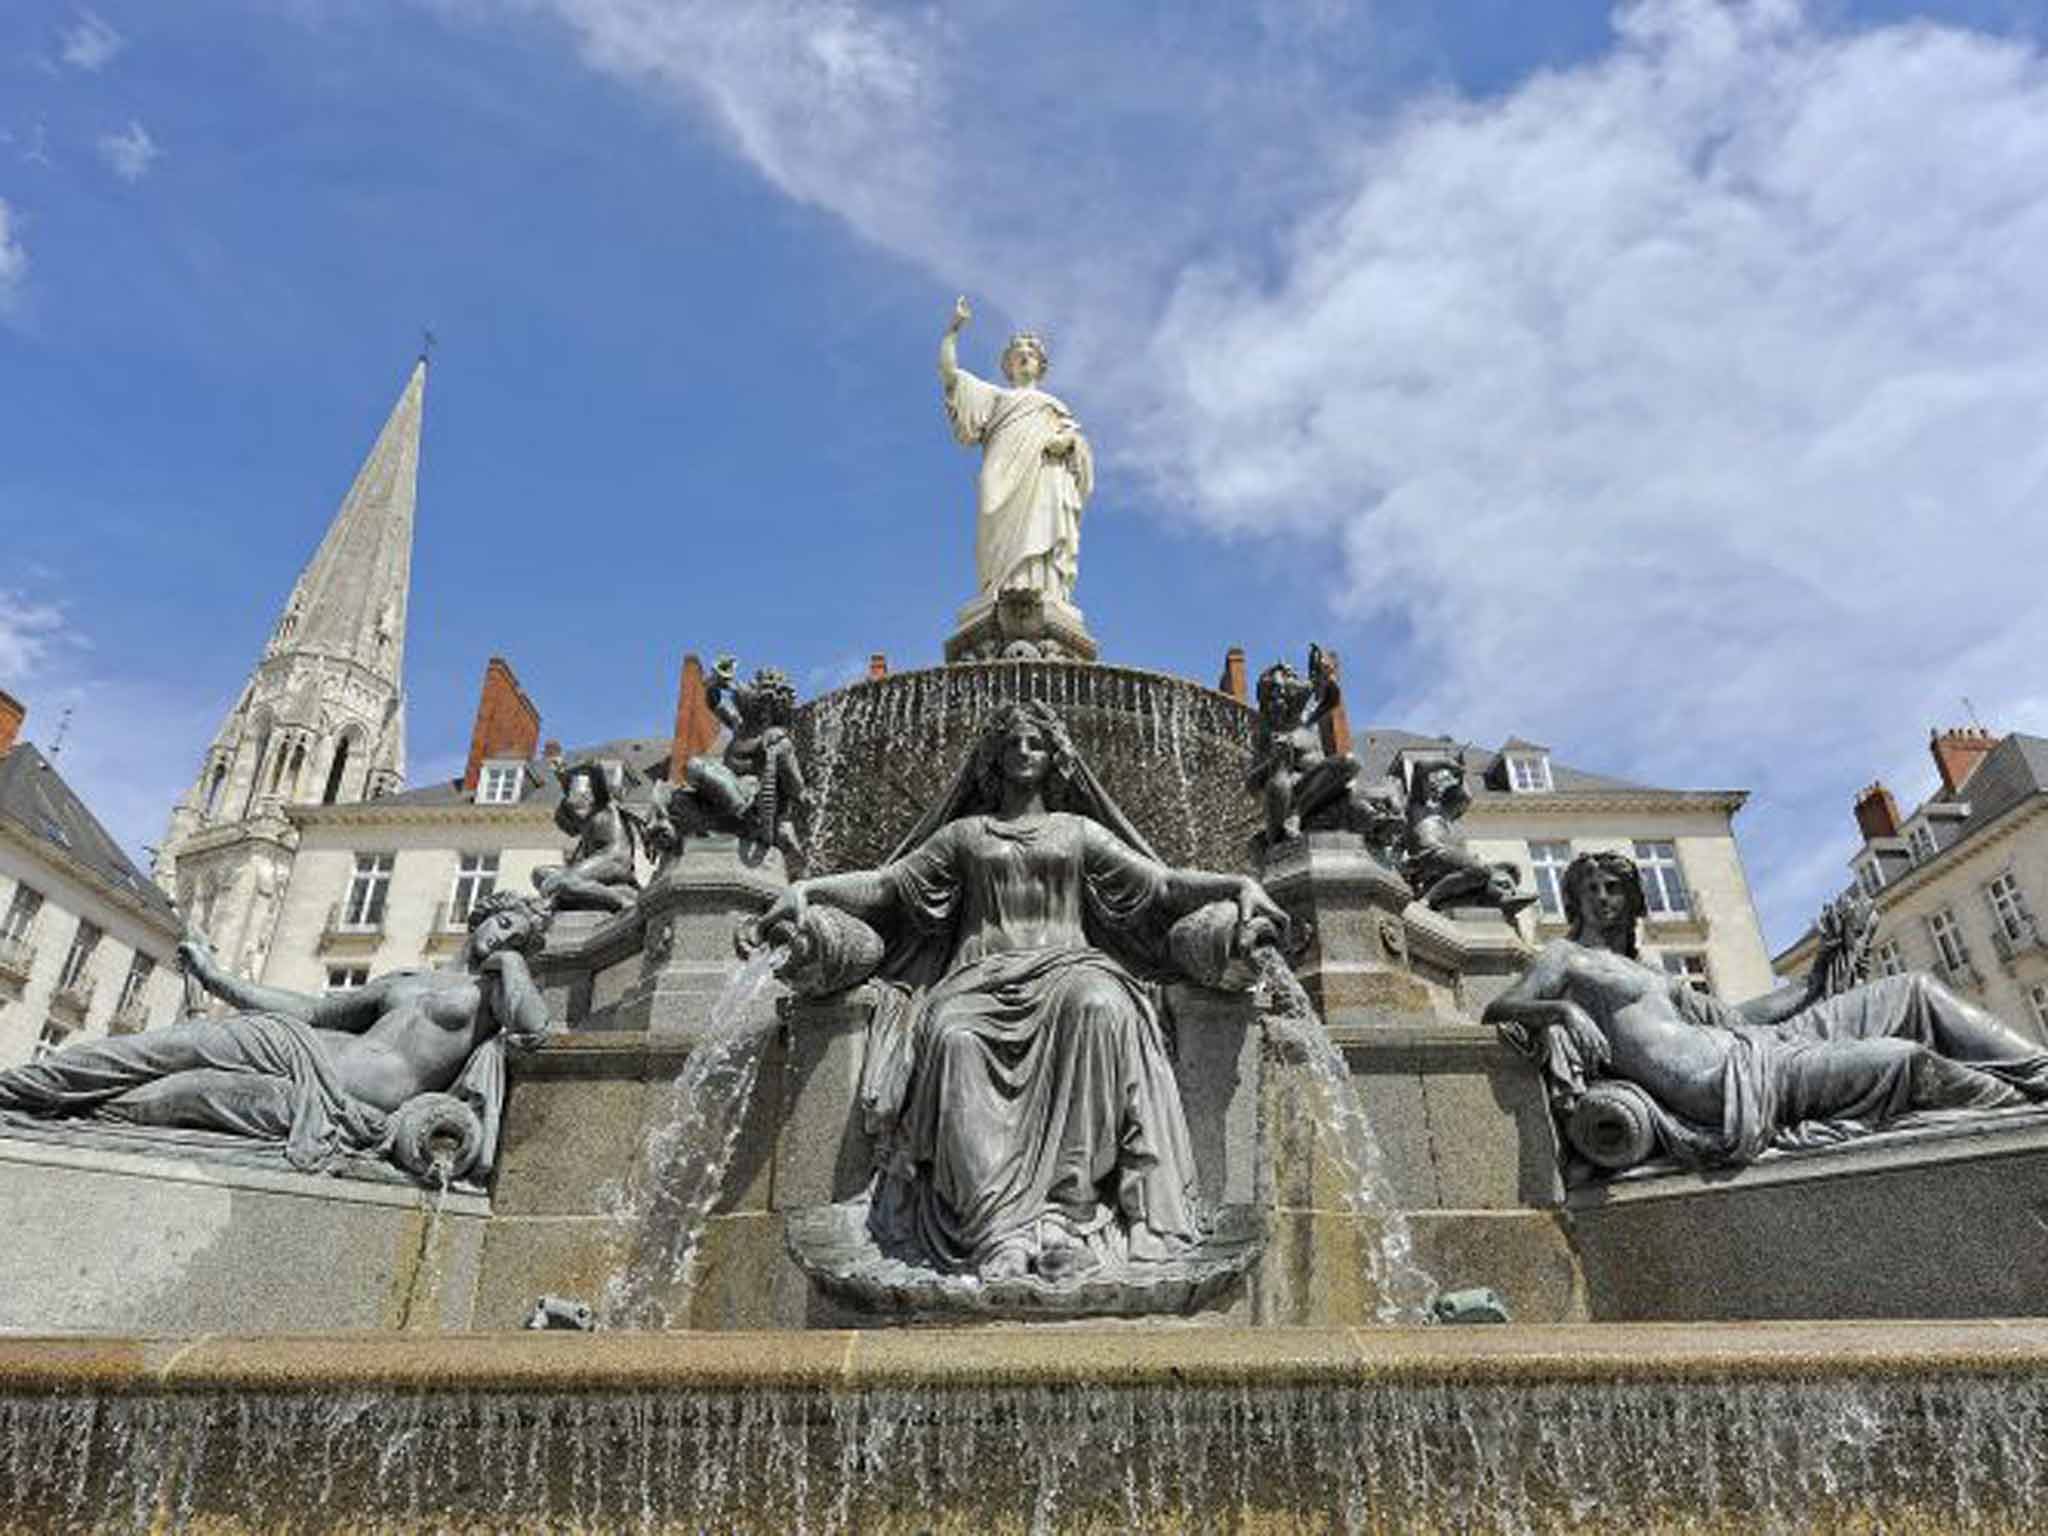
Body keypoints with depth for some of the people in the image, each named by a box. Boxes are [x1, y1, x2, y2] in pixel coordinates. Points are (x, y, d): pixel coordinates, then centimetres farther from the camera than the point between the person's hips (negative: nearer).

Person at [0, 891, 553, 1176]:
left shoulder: (491, 988, 3)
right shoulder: (403, 982, 22)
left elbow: (533, 1027, -21)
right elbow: (311, 1009, 25)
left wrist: (510, 958, -5)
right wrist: (216, 977, 24)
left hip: (357, 1112, -6)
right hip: (310, 1051, 6)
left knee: (191, 1091, -14)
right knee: (178, 1044, -2)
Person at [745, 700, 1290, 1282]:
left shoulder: (1080, 831, 23)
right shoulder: (964, 833, 23)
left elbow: (1163, 883, 13)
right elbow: (882, 884, 15)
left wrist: (1240, 885, -4)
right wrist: (807, 889, -2)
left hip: (1066, 968, 0)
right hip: (983, 975, 1)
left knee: (1099, 1006, -37)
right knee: (954, 1034, -36)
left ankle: (1072, 1210, -39)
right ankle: (998, 1227, -41)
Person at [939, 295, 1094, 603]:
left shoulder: (1055, 405, 39)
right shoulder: (995, 396, 34)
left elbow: (1078, 437, 22)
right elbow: (948, 369, 28)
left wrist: (1068, 439, -1)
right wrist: (955, 326, 20)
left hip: (1048, 477, 2)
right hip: (1010, 478, -1)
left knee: (1044, 531, -24)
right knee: (1012, 540, -26)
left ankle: (1048, 599, -40)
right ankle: (1010, 597, -44)